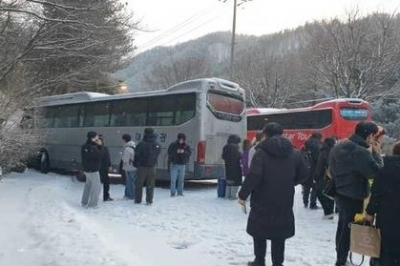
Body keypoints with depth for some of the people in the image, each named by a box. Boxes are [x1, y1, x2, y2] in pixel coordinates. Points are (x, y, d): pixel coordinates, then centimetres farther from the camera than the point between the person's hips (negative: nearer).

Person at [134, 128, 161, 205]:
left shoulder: (142, 144, -13)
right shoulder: (157, 145, -1)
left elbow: (137, 155, -7)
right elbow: (157, 155, 6)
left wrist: (135, 164, 5)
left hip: (142, 166, -3)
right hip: (152, 167, 3)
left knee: (139, 184, 10)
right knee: (150, 185, 9)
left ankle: (138, 200, 13)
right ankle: (149, 201, 10)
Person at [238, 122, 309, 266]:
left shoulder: (262, 152, -12)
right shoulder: (294, 153, 4)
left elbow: (253, 176, -19)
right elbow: (304, 174, 9)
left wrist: (243, 194, -10)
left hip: (263, 201, -3)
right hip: (284, 202, 4)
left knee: (259, 232, 13)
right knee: (279, 234, 13)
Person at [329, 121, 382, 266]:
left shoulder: (339, 147, 5)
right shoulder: (361, 152, -24)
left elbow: (331, 170, 12)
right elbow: (376, 172, -19)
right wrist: (375, 153, -11)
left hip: (340, 193, 9)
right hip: (354, 197, -9)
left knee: (342, 226, 21)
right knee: (349, 229, 4)